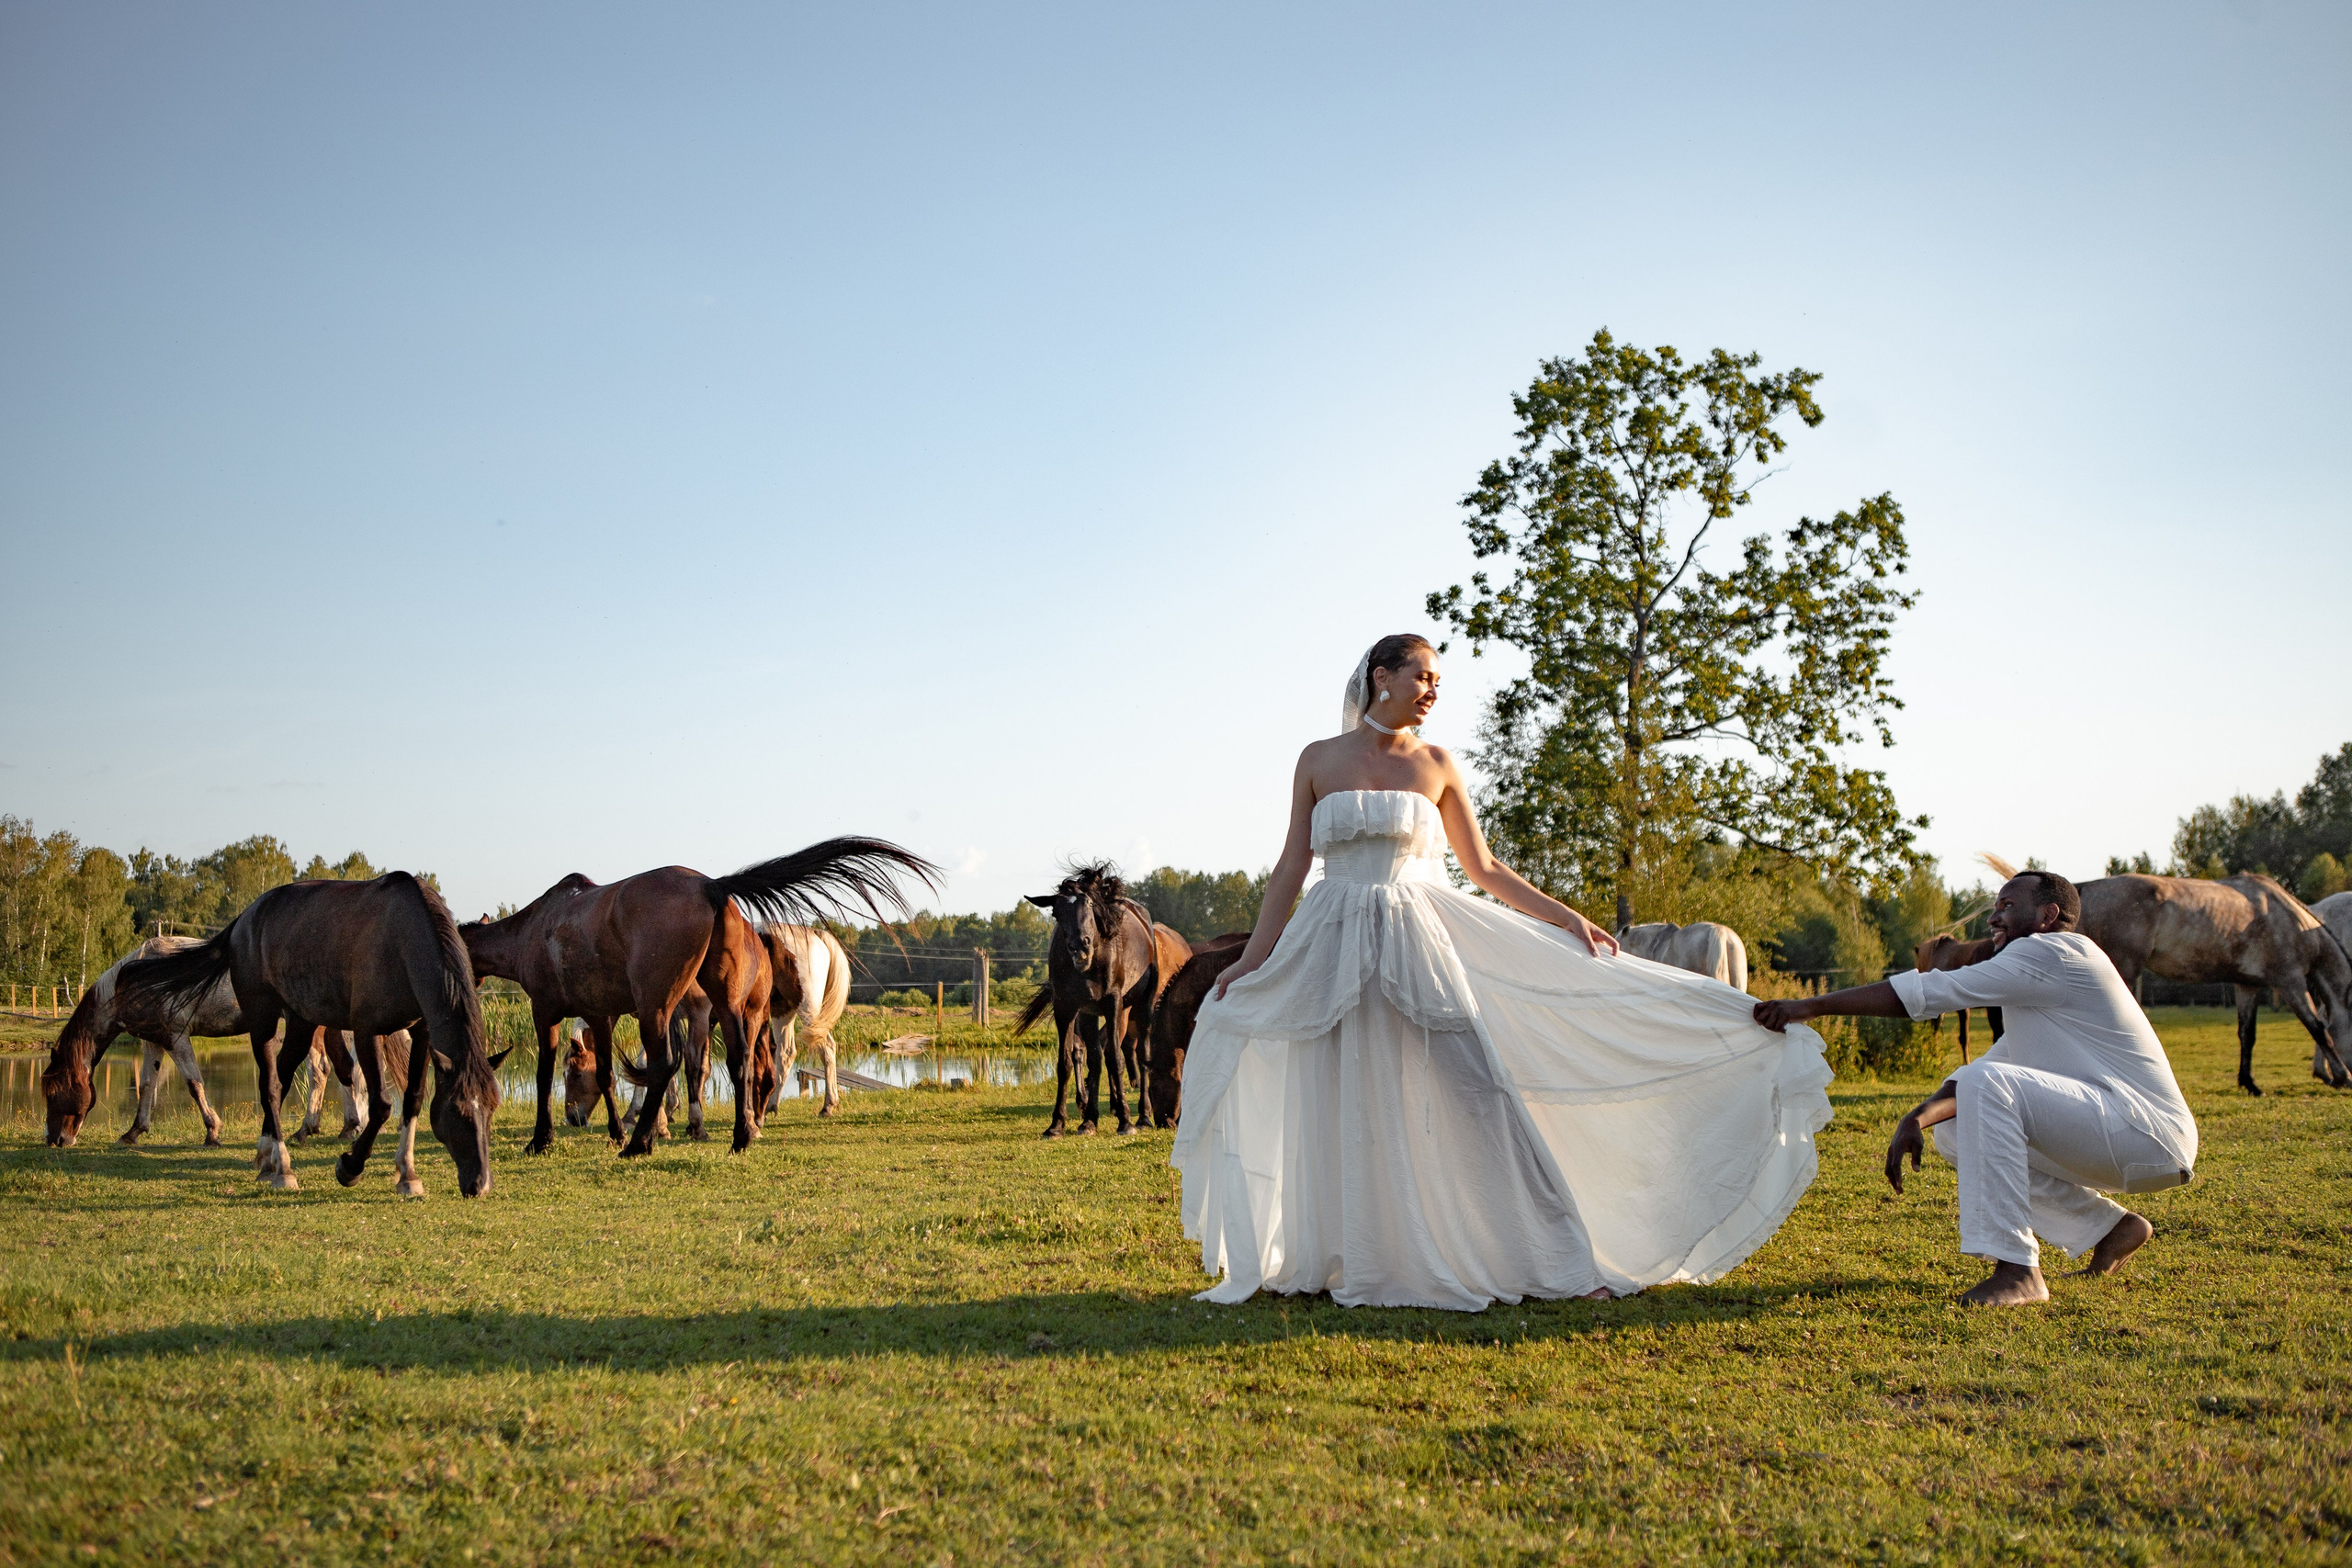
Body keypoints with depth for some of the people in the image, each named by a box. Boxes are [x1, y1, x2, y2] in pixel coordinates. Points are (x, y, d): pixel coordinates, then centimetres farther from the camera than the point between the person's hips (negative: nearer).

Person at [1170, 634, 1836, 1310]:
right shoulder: (1319, 759, 5)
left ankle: (1554, 1255, -2)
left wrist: (1567, 918, 7)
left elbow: (1485, 869, 12)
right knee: (1348, 1105, 3)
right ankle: (1356, 1264, 17)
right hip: (1337, 943, 0)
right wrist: (1252, 956, 3)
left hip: (1419, 936, 0)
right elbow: (1293, 865, 7)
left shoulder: (1436, 765, 7)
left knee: (1476, 1089, -6)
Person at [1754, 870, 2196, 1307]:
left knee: (1989, 1084, -27)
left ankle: (2017, 1271, -28)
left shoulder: (2053, 952, -9)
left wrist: (1812, 1006, -13)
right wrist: (1916, 1119, 0)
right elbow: (1978, 1071, 19)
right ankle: (2110, 1227, 12)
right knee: (1953, 1131, 10)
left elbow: (1930, 992, -13)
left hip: (2153, 1136, -10)